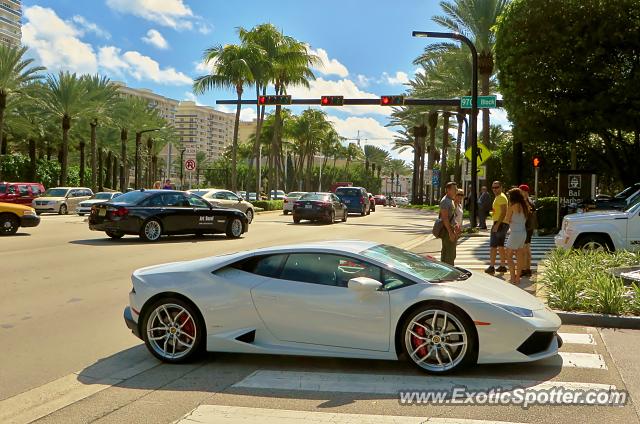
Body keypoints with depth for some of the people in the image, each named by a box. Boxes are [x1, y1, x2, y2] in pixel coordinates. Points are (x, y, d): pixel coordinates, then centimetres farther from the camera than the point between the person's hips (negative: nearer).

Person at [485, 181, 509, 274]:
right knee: (500, 246, 14)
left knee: (493, 246, -9)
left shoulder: (501, 197, -14)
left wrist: (497, 225, -26)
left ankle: (492, 267, -9)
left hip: (500, 223, -11)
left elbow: (504, 212, -22)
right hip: (503, 224, 11)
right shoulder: (498, 197, 18)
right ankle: (502, 266, 19)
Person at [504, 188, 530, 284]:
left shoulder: (514, 206, -14)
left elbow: (507, 219, -7)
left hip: (515, 233, -8)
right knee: (519, 256, 11)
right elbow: (525, 219, 14)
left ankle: (513, 278, -1)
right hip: (523, 232, 8)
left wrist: (509, 205, -2)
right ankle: (517, 278, 16)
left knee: (509, 256, 2)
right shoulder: (524, 205, 7)